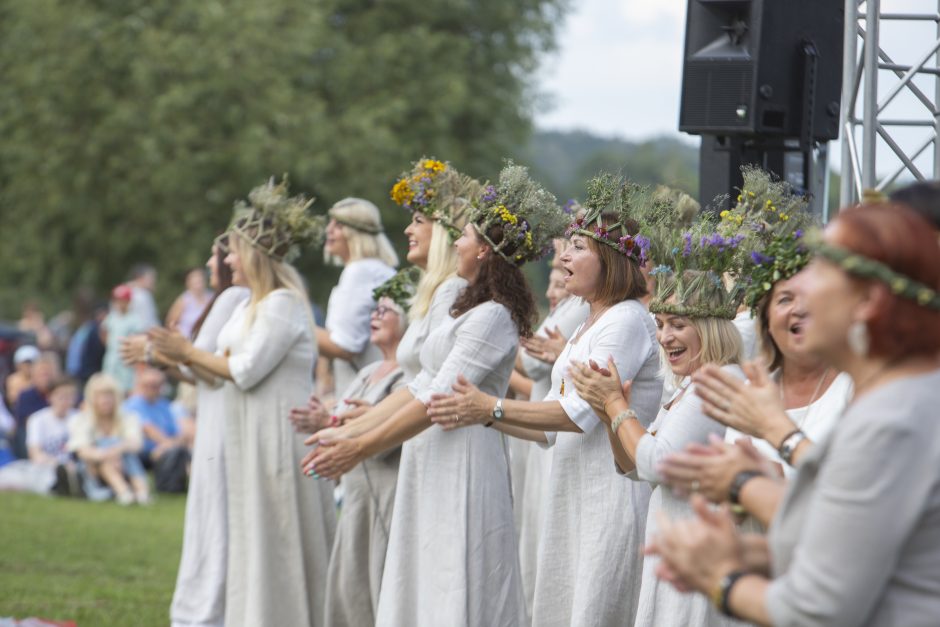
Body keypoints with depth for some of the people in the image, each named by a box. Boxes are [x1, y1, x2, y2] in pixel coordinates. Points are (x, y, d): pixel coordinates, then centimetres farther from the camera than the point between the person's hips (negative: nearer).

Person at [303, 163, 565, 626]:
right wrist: (349, 432, 14)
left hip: (462, 467, -10)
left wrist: (360, 449, -16)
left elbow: (436, 402, -19)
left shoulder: (491, 316, -15)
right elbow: (420, 388, 18)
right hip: (431, 470, 10)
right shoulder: (468, 309, 17)